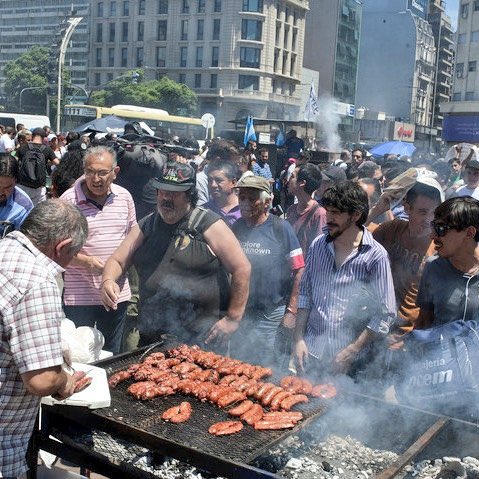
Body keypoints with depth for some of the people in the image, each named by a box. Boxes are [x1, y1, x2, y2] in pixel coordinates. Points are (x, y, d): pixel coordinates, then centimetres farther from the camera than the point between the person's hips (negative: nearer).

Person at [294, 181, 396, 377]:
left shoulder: (375, 256, -11)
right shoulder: (318, 245, 2)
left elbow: (385, 315, -11)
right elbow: (305, 293, 9)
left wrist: (351, 352, -14)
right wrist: (298, 338, 1)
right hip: (311, 353, 4)